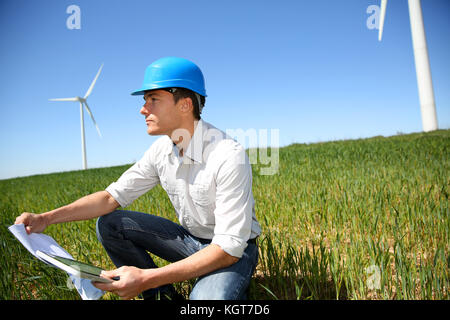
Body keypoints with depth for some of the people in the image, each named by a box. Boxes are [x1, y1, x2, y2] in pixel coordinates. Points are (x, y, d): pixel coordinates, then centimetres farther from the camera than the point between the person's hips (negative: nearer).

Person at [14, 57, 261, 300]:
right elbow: (113, 196, 1)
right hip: (190, 239, 7)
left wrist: (148, 278, -36)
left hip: (236, 250, -6)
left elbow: (230, 247, -29)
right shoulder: (160, 150, -5)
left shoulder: (229, 157, -28)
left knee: (206, 298, -39)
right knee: (108, 223, -5)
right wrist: (47, 218, -13)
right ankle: (163, 295, 6)